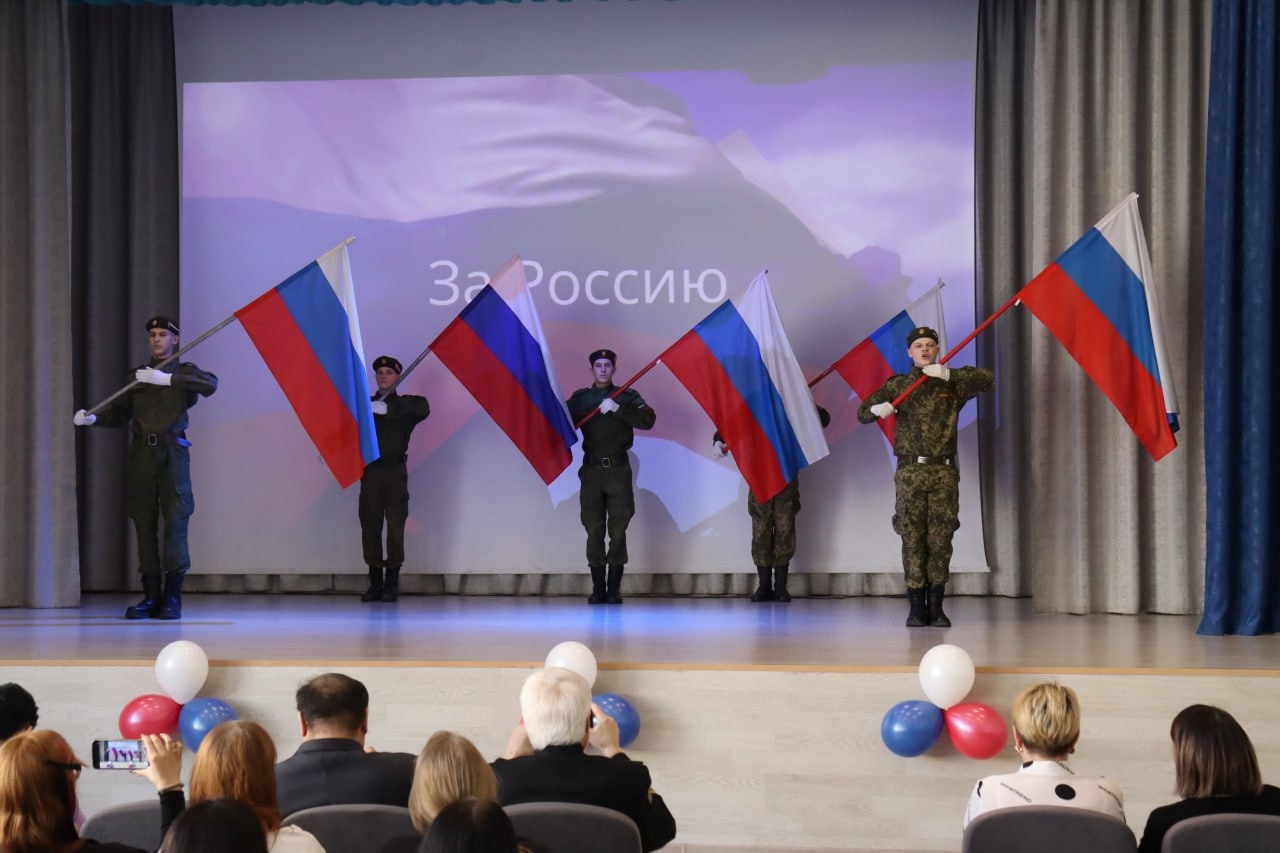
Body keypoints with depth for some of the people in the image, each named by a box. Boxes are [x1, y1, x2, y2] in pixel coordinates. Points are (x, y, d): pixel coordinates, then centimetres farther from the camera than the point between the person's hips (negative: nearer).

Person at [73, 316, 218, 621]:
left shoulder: (184, 372, 7)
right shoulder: (138, 375, 17)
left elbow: (210, 384, -15)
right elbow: (119, 412, 15)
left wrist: (166, 379, -21)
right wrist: (93, 418, -5)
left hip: (172, 452, -3)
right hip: (142, 453, 4)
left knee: (175, 522, -9)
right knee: (144, 524, 1)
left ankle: (172, 597, -8)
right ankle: (151, 596, 5)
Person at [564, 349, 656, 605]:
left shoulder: (627, 397, 6)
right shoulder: (580, 398, 11)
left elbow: (648, 420, -10)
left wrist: (617, 409, -20)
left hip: (619, 470, -1)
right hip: (591, 470, 1)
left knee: (618, 530, -4)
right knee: (594, 530, -1)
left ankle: (614, 588, 0)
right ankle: (598, 589, 3)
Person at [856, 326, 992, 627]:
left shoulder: (952, 383, 8)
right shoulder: (897, 385, 8)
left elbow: (988, 379, -7)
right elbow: (862, 413, 6)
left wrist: (948, 374, -17)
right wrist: (877, 409, -19)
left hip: (944, 472, 0)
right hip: (910, 472, 0)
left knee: (940, 540, 1)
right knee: (913, 539, -2)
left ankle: (936, 607, 7)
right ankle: (917, 608, 2)